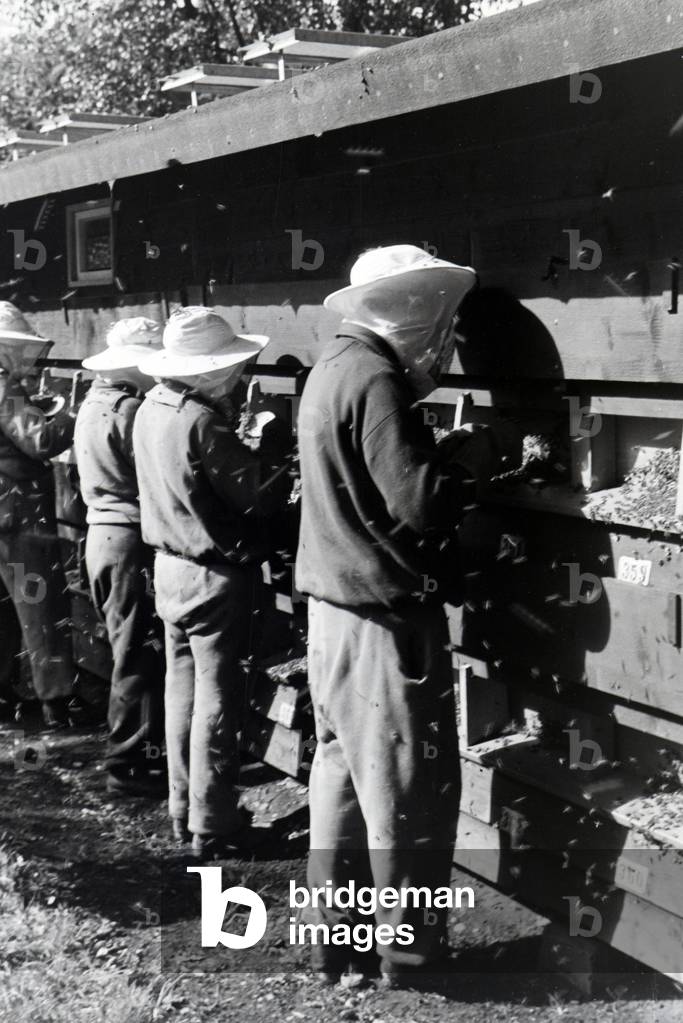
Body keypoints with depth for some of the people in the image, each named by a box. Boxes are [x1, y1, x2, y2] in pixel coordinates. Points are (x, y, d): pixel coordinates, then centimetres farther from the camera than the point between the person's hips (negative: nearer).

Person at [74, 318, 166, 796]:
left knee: (134, 649, 17)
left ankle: (146, 746, 26)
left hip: (103, 532, 10)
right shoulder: (130, 409, -17)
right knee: (139, 654, -2)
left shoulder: (92, 403, 13)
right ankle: (129, 764, 4)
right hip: (131, 538, -10)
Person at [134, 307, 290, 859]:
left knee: (183, 689, 17)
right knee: (217, 700, 1)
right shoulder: (203, 421, -24)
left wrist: (242, 443, 4)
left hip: (170, 565, 9)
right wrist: (272, 439, -7)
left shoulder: (151, 409, 3)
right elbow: (256, 495, -20)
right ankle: (212, 826, 9)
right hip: (216, 575, -9)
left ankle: (183, 809, 27)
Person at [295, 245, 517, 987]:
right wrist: (472, 457, -6)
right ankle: (406, 952, 15)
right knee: (408, 791, 3)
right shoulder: (375, 380, -18)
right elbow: (419, 503, -23)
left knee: (343, 779, 16)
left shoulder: (334, 368, 12)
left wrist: (445, 456, 8)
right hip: (383, 618, -10)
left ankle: (336, 939, 25)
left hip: (337, 608, 10)